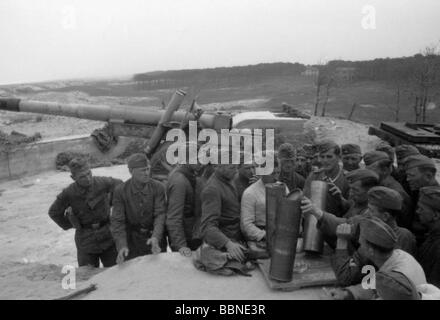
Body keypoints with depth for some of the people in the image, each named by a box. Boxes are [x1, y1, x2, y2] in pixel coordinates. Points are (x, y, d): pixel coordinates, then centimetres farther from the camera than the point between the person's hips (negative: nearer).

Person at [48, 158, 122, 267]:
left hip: (107, 236, 1)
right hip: (85, 241, -1)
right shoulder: (68, 194, -14)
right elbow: (54, 212, 3)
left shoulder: (102, 183, -13)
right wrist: (69, 225, 6)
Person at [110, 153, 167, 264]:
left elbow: (160, 214, -13)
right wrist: (122, 245, -25)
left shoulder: (158, 187, -8)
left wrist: (156, 237, -30)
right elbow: (117, 221, -10)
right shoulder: (121, 191, -8)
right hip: (132, 242, 0)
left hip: (155, 239, 1)